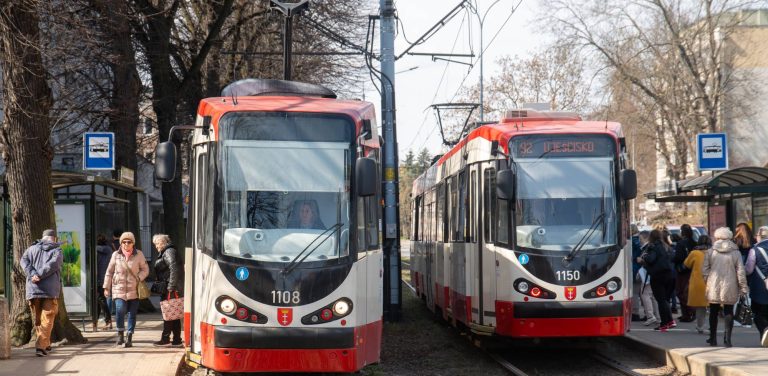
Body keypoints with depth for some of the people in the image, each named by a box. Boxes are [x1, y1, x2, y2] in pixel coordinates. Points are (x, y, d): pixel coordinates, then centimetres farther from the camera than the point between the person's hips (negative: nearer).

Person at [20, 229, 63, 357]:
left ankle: (46, 344, 26)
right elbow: (53, 264, -13)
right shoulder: (57, 251, 6)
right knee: (47, 320, -2)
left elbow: (24, 261, -2)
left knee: (38, 319, 16)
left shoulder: (33, 248, 14)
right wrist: (40, 275, -14)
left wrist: (33, 275, -13)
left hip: (33, 289, 3)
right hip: (51, 289, -3)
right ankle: (41, 346, -15)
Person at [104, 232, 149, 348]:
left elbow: (145, 269, 8)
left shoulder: (139, 255, 2)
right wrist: (106, 287, 9)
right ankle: (120, 334, -2)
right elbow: (109, 272, 11)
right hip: (119, 289, -1)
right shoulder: (116, 255, 4)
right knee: (120, 309, -20)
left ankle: (129, 338, 12)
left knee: (132, 314, 2)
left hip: (134, 290, 1)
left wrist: (139, 278, -10)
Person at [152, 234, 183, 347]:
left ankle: (165, 339, -4)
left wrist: (171, 286, -23)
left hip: (171, 288, -10)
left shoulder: (169, 252, -10)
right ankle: (177, 340, 11)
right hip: (169, 288, 10)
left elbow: (174, 269, -21)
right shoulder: (164, 253, 21)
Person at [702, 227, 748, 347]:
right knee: (728, 312, 5)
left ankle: (713, 338, 20)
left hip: (713, 287, 1)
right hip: (730, 288, -1)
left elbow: (704, 270, -1)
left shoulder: (710, 251, -1)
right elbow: (740, 271, -5)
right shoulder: (735, 252, -3)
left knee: (713, 312, 14)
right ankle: (727, 338, -5)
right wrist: (743, 288, 0)